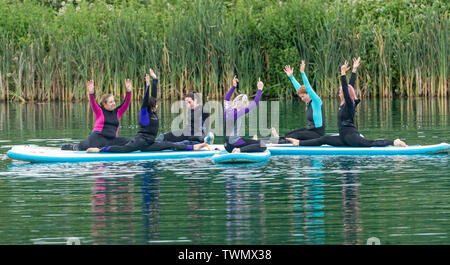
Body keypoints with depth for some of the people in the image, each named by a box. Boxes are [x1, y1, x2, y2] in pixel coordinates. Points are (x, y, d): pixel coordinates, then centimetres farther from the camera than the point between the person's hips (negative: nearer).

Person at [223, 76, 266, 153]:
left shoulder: (226, 110, 5)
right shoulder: (237, 113, -15)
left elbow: (226, 99, 29)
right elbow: (255, 103, -12)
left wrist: (234, 86, 35)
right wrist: (260, 89, -3)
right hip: (234, 142, -9)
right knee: (262, 146, -18)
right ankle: (240, 150, -25)